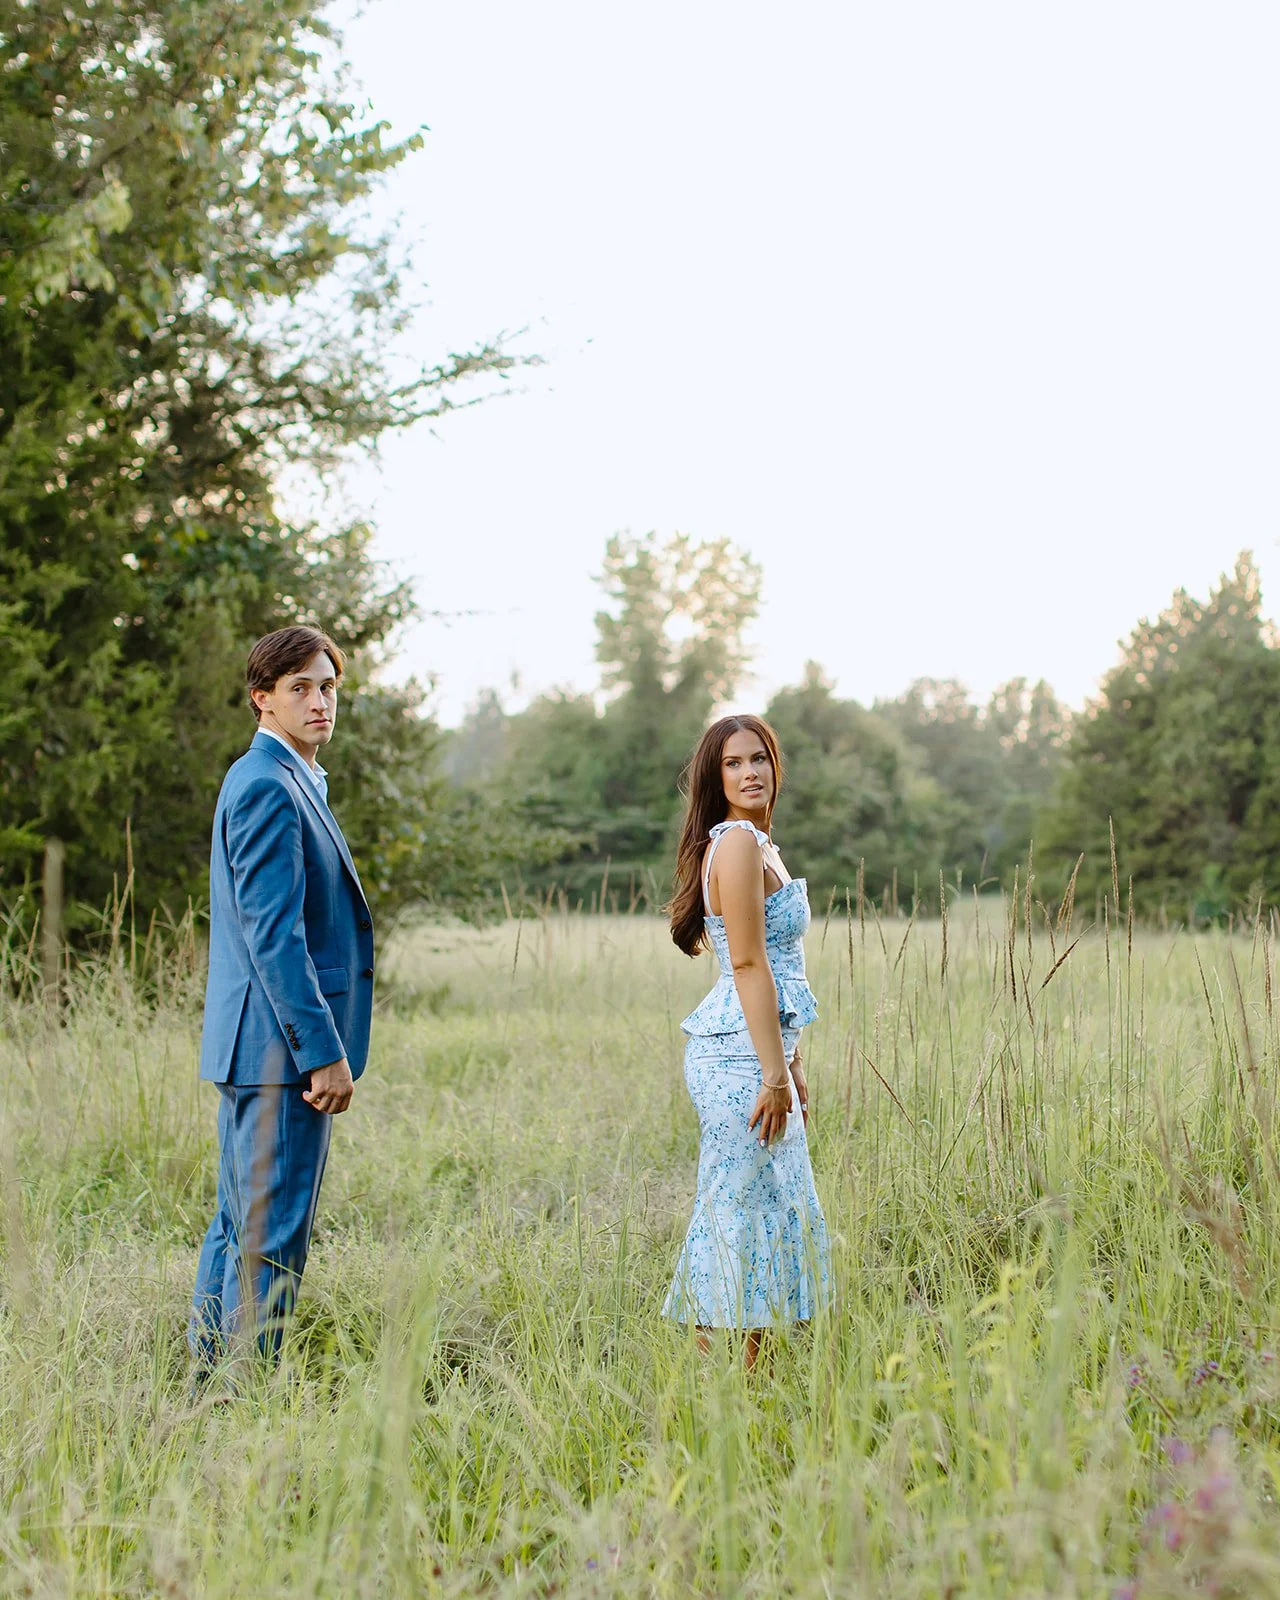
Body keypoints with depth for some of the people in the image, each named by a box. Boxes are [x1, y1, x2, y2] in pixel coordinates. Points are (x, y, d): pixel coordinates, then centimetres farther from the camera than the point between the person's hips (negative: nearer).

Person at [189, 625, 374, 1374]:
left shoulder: (290, 783, 17)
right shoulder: (267, 787, -15)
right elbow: (273, 935, -21)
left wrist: (324, 1043, 22)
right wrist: (323, 1052, -21)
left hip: (261, 1050, 11)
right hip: (282, 1045, -11)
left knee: (241, 1227, 16)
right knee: (272, 1236, -5)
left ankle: (210, 1381, 25)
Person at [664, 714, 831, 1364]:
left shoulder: (759, 845, 19)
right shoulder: (737, 843, -12)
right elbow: (748, 964, -18)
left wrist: (792, 1066, 21)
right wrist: (774, 1073, -20)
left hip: (757, 1049, 10)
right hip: (741, 1056, -10)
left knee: (771, 1216, 12)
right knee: (745, 1218, -7)